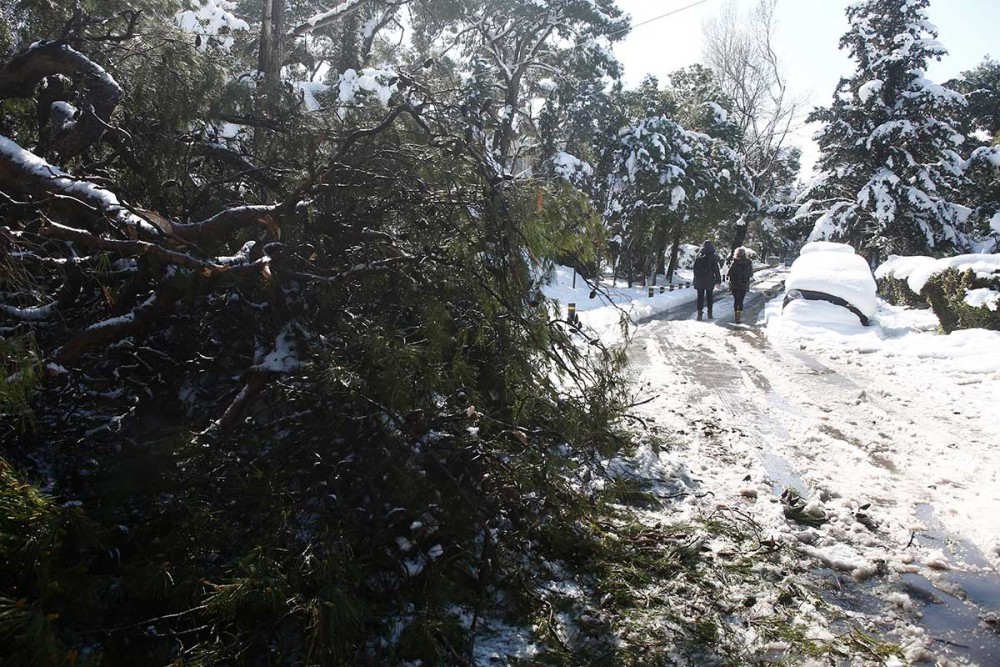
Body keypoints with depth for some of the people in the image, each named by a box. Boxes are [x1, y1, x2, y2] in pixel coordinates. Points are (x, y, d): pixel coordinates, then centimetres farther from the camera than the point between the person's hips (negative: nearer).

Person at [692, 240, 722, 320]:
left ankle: (699, 312, 0)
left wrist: (696, 279, 14)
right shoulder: (713, 257, -8)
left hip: (699, 280, 1)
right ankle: (709, 313, 13)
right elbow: (716, 269, -5)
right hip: (709, 280, -1)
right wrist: (718, 280, 1)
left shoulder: (698, 256, -1)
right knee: (709, 296, 11)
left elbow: (695, 269, 5)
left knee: (700, 297, 6)